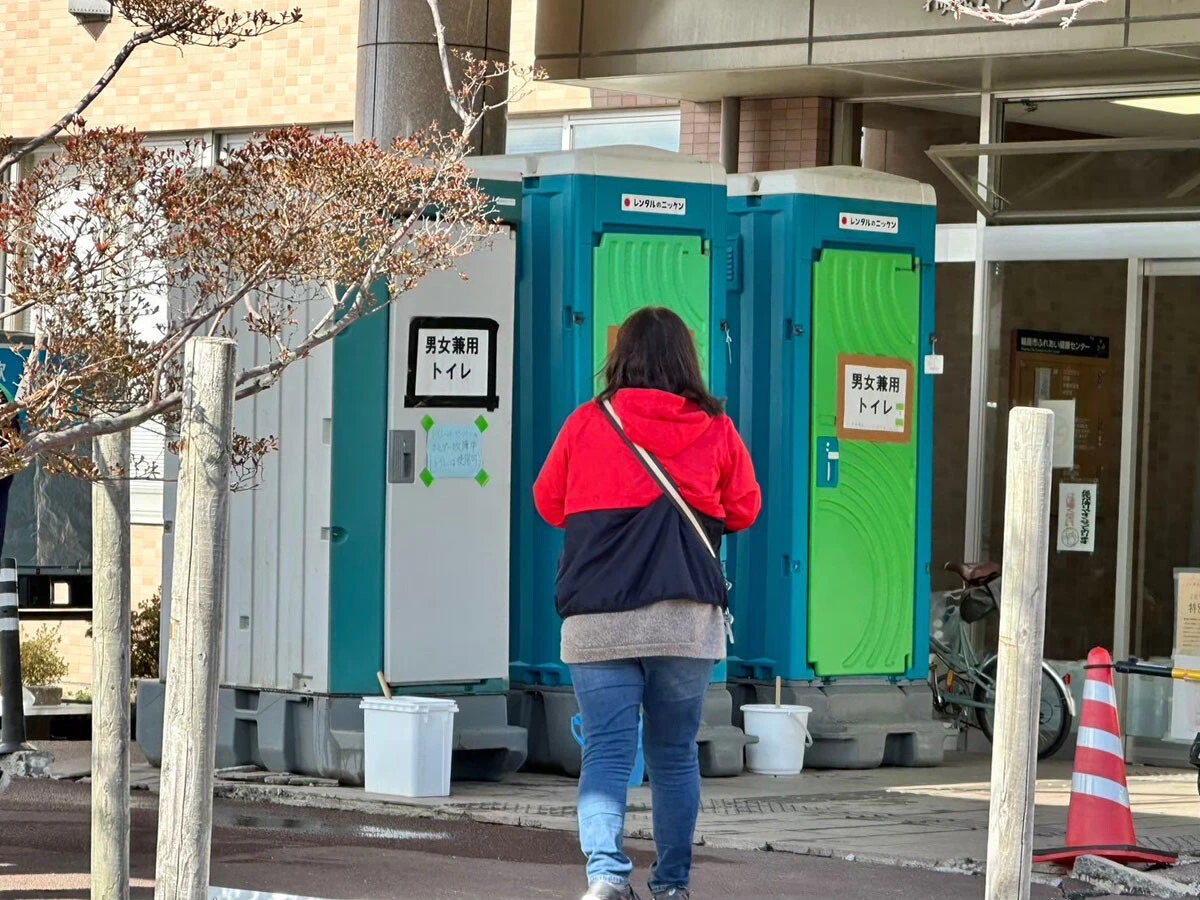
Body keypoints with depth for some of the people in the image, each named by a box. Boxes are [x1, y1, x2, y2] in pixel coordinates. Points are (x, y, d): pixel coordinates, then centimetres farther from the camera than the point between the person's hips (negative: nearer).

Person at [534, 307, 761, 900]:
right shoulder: (716, 432, 3)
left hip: (597, 619, -1)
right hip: (687, 616, 1)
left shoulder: (587, 424, 1)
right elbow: (744, 511, 12)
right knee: (674, 754, 13)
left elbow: (549, 504, 12)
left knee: (606, 751, -2)